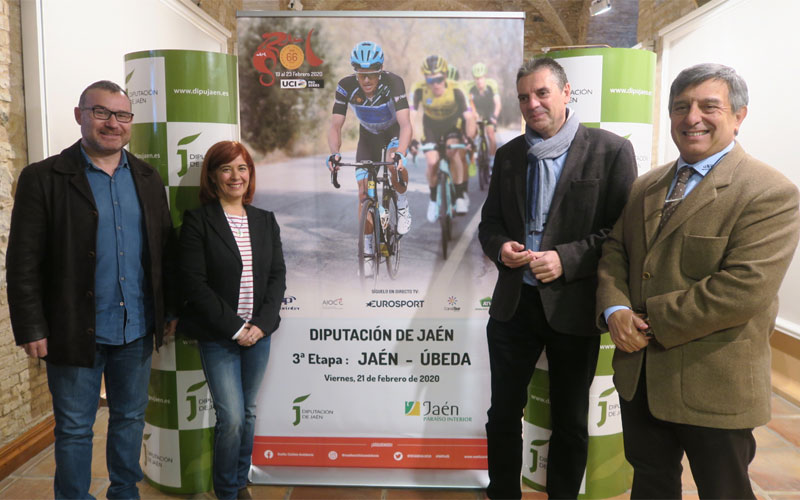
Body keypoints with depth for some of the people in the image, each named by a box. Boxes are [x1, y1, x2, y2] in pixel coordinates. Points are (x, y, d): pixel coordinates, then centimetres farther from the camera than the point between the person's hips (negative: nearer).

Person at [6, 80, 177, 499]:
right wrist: (31, 330, -11)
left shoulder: (147, 178, 7)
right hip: (76, 333, -4)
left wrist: (170, 311, 6)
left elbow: (165, 250, 8)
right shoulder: (43, 178, -6)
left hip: (137, 330, 4)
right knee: (74, 429, 10)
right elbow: (23, 263, -8)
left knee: (131, 418, 18)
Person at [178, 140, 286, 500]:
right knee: (231, 418, -4)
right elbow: (194, 284, -11)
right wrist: (234, 327, -13)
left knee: (248, 414, 13)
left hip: (258, 333, 4)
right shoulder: (197, 220, -6)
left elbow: (277, 277, 5)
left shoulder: (265, 220, 8)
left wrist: (261, 325, -7)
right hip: (217, 336, -4)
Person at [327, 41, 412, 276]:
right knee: (364, 193, -6)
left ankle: (402, 204, -1)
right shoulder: (346, 86, -27)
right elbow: (335, 127, -27)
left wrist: (399, 153, -59)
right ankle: (368, 248, 7)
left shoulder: (393, 82, -33)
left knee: (395, 167, -34)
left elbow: (405, 124, -42)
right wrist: (334, 153, -46)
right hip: (368, 136, 2)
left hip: (394, 132, -2)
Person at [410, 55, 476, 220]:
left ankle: (460, 194, -8)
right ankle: (433, 199, 12)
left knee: (454, 153, -24)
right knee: (432, 163, -12)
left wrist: (469, 138, -44)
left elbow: (469, 116, -33)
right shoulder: (420, 90, -30)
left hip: (452, 124, 0)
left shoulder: (455, 90, -31)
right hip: (431, 127, 1)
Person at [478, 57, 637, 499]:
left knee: (570, 421, 14)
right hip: (514, 302, 4)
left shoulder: (610, 150, -7)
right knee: (503, 412, 15)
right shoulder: (508, 155, 8)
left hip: (573, 308, -3)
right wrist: (501, 247, -10)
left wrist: (565, 259, -21)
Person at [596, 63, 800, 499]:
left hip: (714, 386, -6)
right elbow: (614, 251, 8)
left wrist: (651, 320, -19)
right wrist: (615, 309, -12)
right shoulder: (645, 186, 9)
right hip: (639, 377, 6)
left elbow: (745, 289, -24)